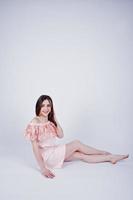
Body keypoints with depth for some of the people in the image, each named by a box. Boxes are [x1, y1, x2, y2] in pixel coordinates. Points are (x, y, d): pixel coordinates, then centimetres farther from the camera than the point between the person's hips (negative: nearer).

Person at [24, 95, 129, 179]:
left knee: (81, 155, -1)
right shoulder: (34, 123, -19)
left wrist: (55, 119, -9)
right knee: (77, 143, -12)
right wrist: (43, 168, -24)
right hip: (47, 156, -7)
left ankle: (110, 157, 12)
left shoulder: (50, 121, 5)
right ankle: (104, 153, 6)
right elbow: (35, 147, -20)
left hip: (54, 152, 7)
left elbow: (61, 135, -1)